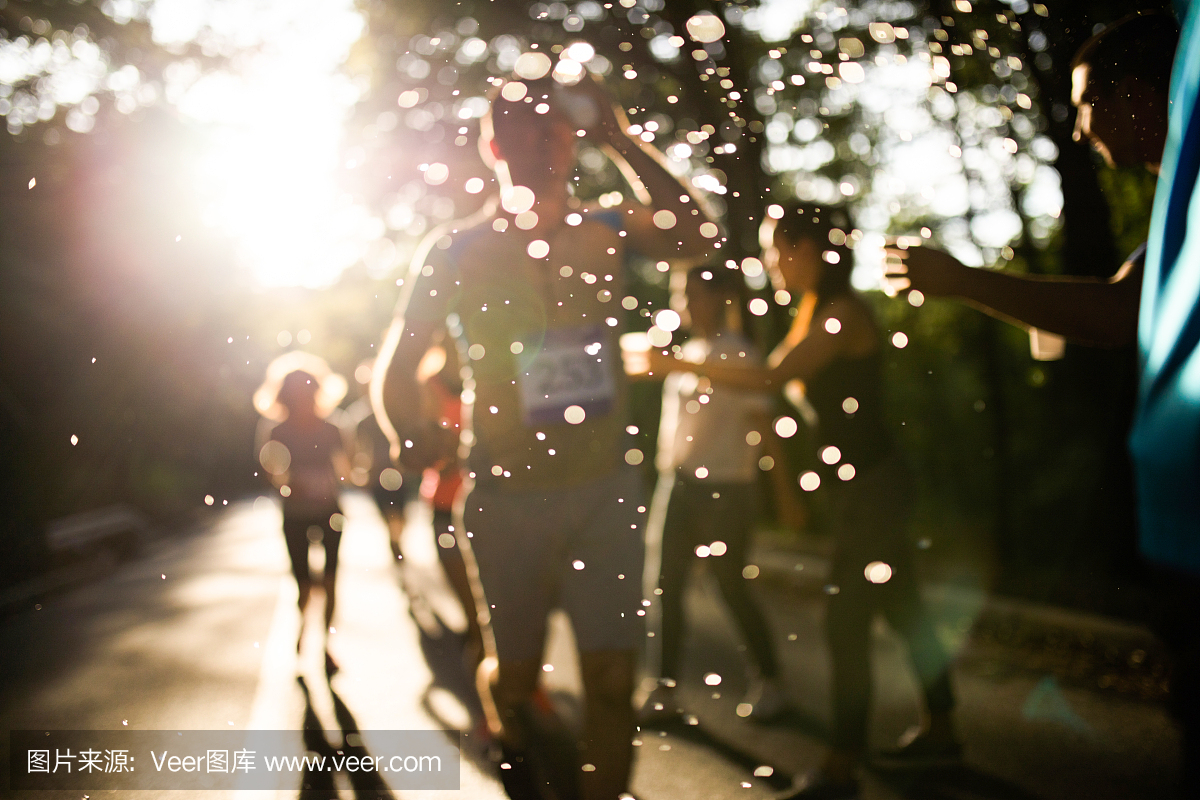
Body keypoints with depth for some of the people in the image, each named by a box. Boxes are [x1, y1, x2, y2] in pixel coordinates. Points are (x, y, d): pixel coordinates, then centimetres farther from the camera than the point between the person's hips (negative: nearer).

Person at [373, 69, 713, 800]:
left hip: (606, 491, 1)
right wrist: (415, 437, -10)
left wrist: (618, 138, -17)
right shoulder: (458, 249, -2)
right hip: (507, 497, 0)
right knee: (515, 672, 12)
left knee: (613, 676, -3)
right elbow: (397, 368, 3)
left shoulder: (606, 231, 1)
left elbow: (697, 238, -19)